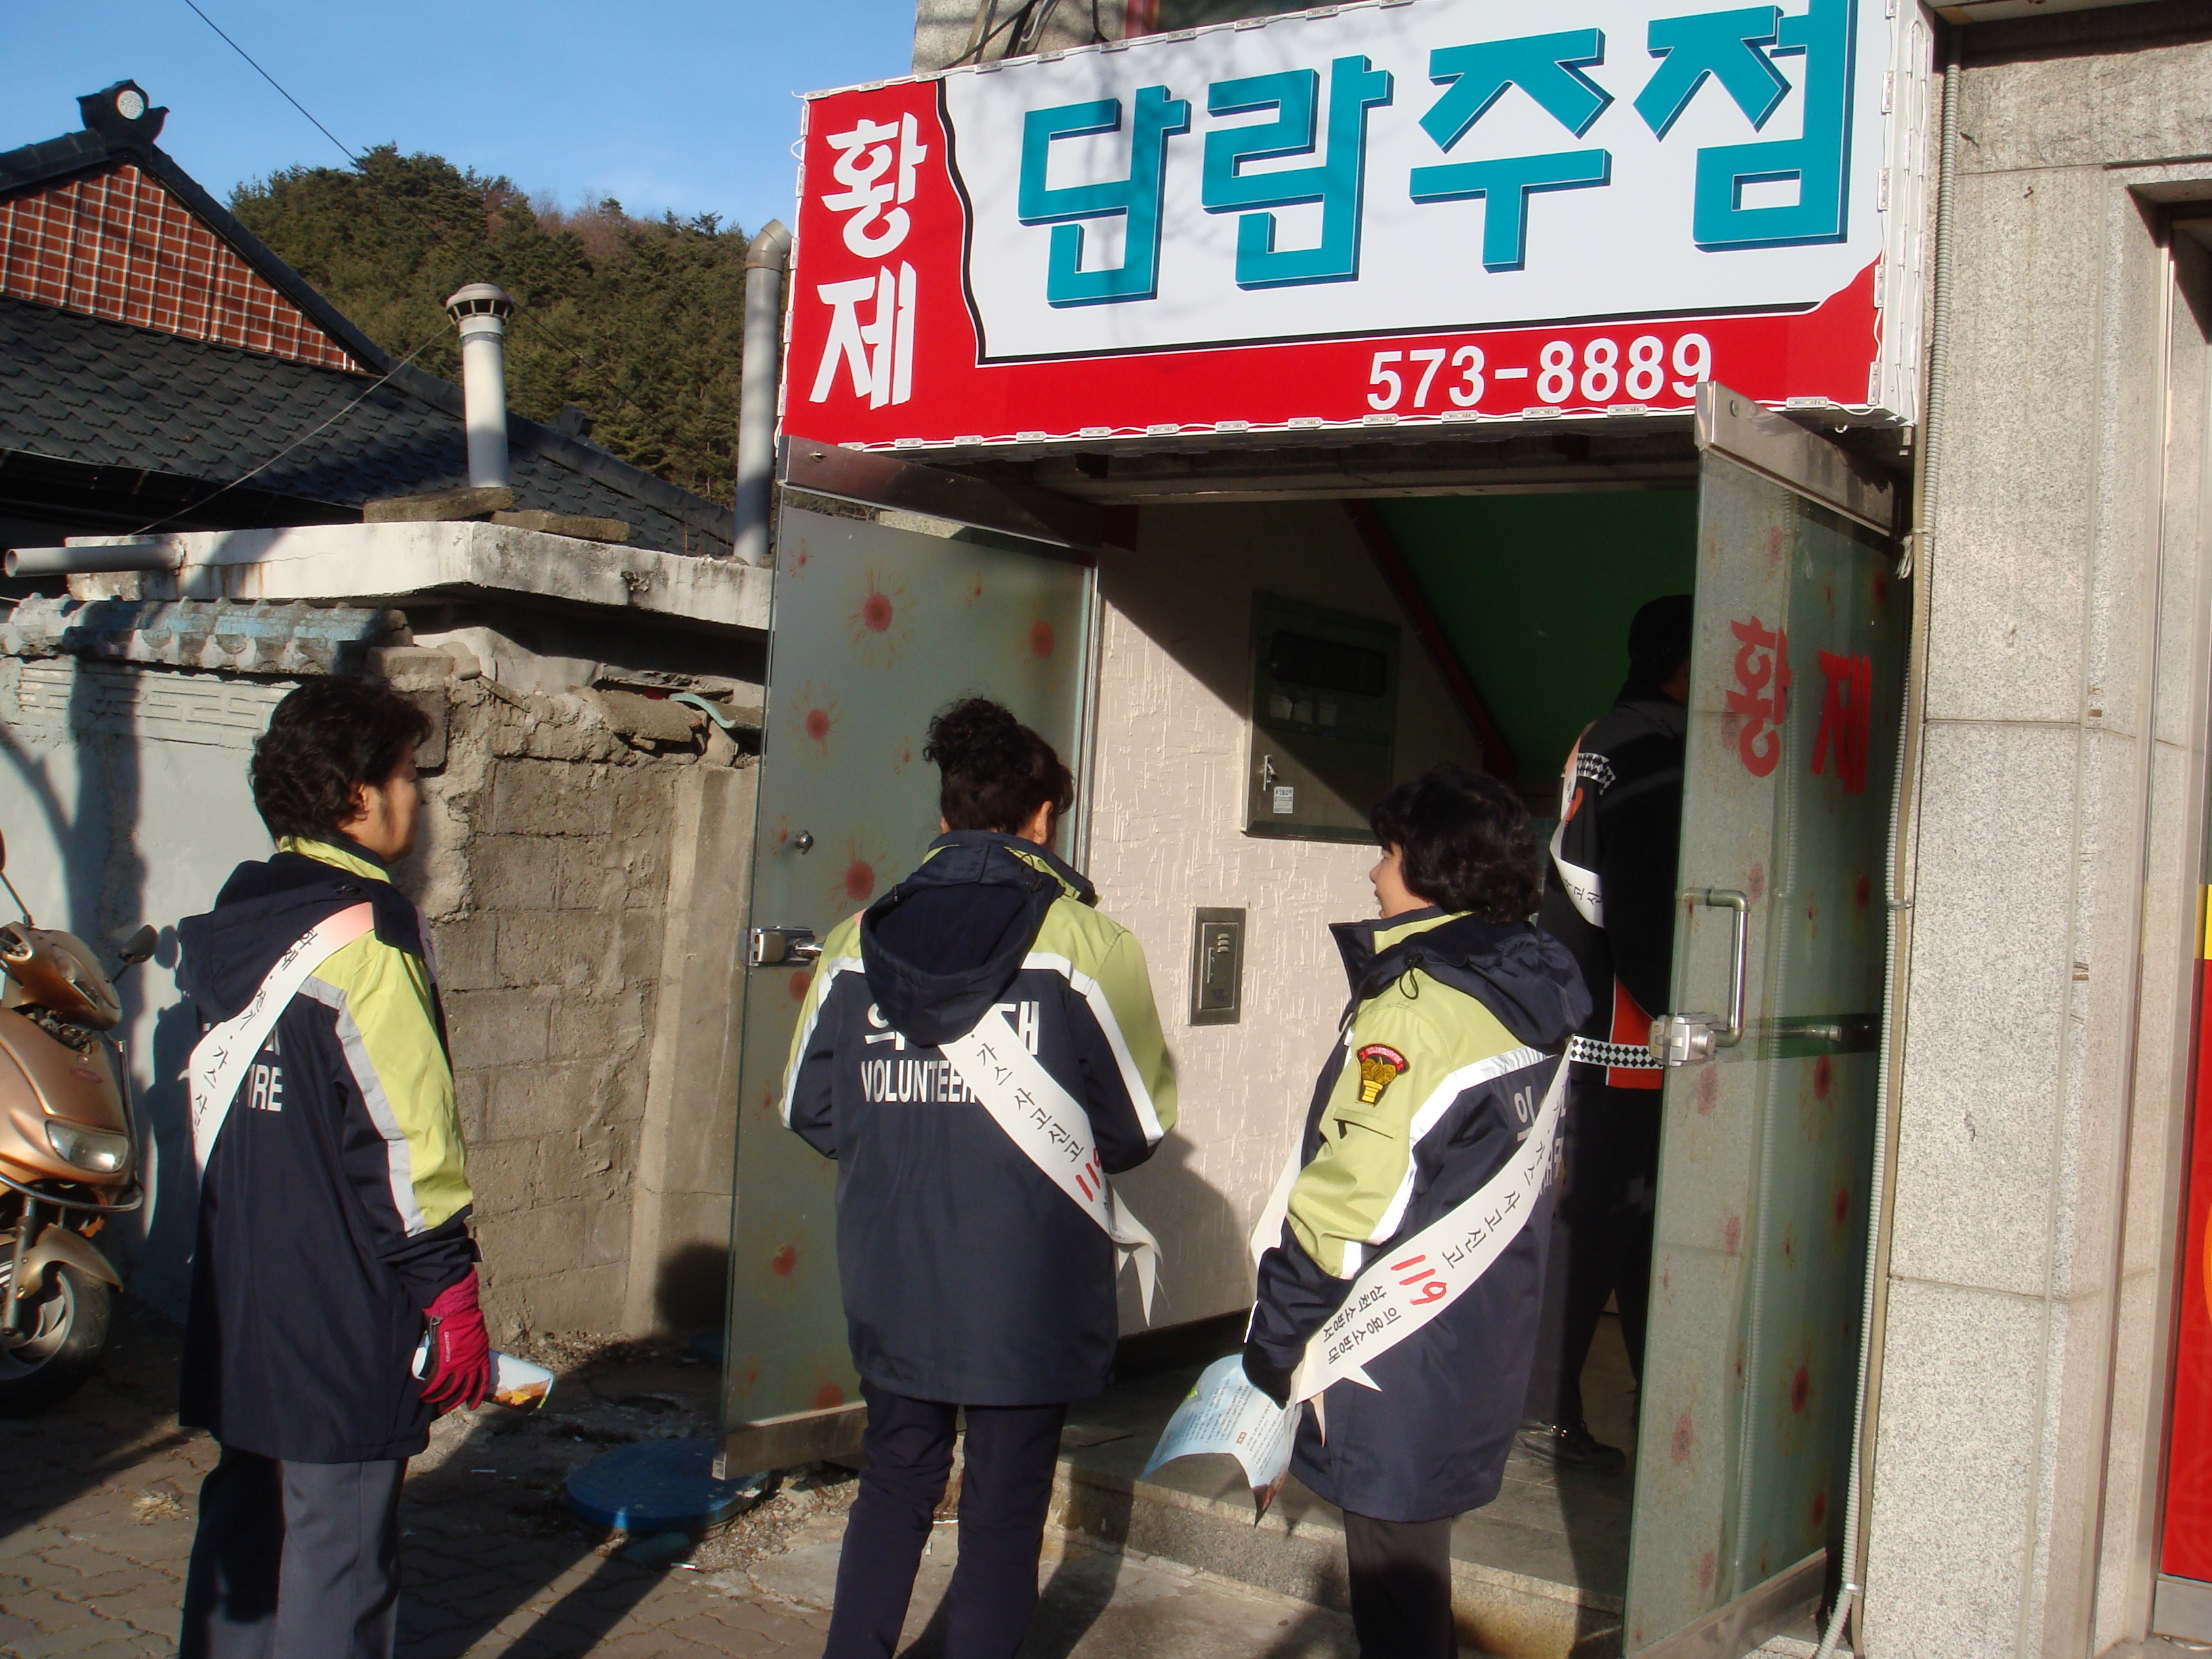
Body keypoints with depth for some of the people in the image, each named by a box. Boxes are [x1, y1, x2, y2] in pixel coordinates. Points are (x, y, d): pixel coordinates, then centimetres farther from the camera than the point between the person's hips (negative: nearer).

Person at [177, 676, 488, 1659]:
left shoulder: (230, 923, 11)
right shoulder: (364, 927, -15)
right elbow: (405, 1127, -19)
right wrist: (450, 1288, -14)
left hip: (236, 1308, 9)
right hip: (345, 1317, -9)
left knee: (242, 1524, 18)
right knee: (338, 1552, -1)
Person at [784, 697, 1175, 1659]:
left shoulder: (859, 939, -2)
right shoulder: (1084, 942, -12)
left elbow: (809, 1111, 5)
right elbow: (1140, 1126, -6)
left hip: (889, 1284, 4)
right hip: (1028, 1289, -3)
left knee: (896, 1483, 22)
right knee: (1004, 1508, 11)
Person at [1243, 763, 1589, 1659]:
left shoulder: (1416, 1001, -19)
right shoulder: (1529, 997, 7)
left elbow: (1351, 1195, -22)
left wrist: (1274, 1337, -12)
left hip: (1397, 1342, -8)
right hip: (1486, 1341, 8)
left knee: (1393, 1567, 3)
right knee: (1414, 1546, 20)